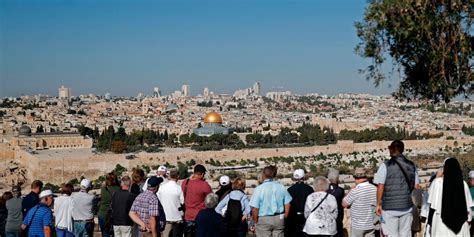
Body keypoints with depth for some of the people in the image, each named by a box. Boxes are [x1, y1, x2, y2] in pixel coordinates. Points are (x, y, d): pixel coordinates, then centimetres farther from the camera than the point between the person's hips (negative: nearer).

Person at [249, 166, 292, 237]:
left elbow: (254, 208, -14)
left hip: (264, 220, -3)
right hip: (279, 219, 3)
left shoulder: (259, 189, -12)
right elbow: (287, 204, 3)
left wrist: (256, 221, 0)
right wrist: (284, 218, 15)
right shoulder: (281, 187, -2)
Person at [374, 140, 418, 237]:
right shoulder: (412, 166, 6)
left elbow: (380, 187, -9)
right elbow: (415, 186, 8)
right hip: (407, 207, 4)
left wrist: (379, 204, 0)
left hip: (390, 207, -4)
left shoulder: (385, 165, -8)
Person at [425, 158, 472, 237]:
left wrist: (430, 223, 2)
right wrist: (468, 221, 15)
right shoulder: (463, 184, 2)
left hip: (442, 222, -2)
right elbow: (468, 208, 4)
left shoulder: (438, 182, -6)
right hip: (461, 223, 2)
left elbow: (433, 206, -5)